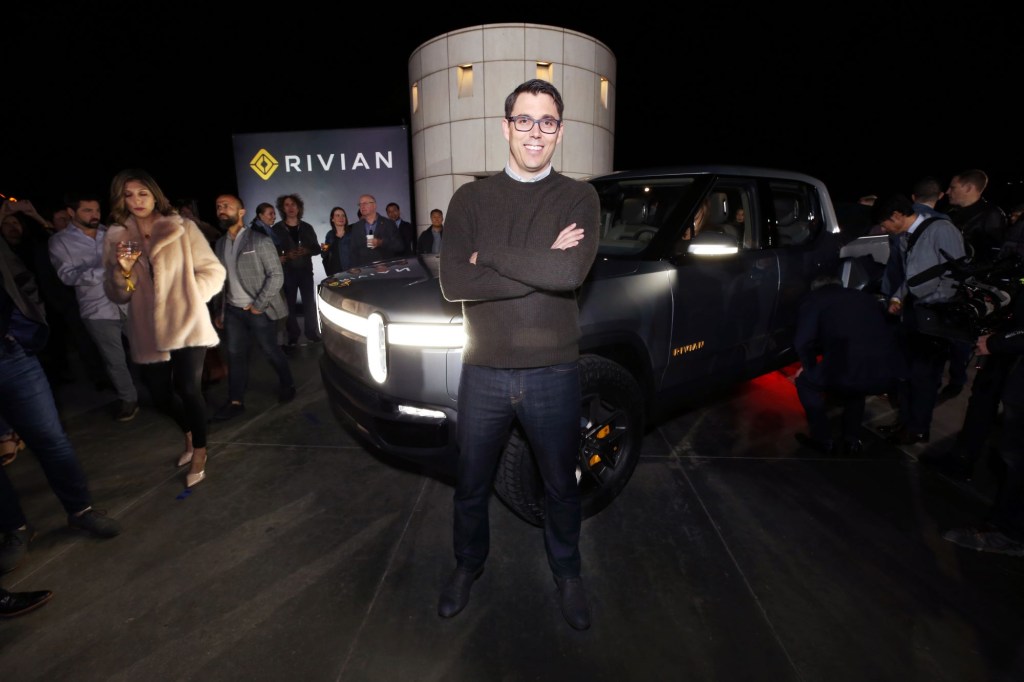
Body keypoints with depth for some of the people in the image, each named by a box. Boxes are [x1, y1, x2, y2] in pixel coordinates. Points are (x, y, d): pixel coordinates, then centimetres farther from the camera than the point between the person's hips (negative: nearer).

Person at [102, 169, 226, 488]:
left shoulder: (182, 227, -1)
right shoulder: (115, 237, 7)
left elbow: (213, 271, 0)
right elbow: (117, 296, 6)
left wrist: (189, 296, -10)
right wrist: (122, 271, -12)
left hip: (187, 324, -4)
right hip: (148, 332, 4)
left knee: (187, 387, -12)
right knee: (160, 393, 10)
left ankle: (199, 450, 11)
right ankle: (190, 435, 40)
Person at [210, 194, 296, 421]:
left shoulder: (259, 241, -9)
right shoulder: (220, 244, 10)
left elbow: (277, 275, -13)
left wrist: (259, 305, -15)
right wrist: (220, 310, 12)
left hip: (258, 310, -5)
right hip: (233, 310, 6)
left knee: (270, 351, 5)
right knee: (235, 355, 7)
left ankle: (287, 385, 28)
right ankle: (235, 402, 16)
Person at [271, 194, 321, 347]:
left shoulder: (306, 227, 8)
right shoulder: (277, 229, 1)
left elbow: (317, 248, 8)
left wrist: (307, 251, -12)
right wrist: (285, 257, -18)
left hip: (306, 271, 2)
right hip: (287, 272, -1)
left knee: (309, 303, 2)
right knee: (290, 305, 2)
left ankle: (312, 332, 12)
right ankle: (293, 336, 10)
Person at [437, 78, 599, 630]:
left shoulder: (578, 197, -1)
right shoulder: (471, 199, 2)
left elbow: (571, 273, -20)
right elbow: (453, 282, -13)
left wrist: (488, 255, -14)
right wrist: (541, 266, -18)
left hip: (553, 373, 0)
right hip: (483, 372, 1)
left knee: (562, 486, 19)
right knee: (471, 483, 20)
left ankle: (567, 574, 46)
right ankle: (468, 565, 48)